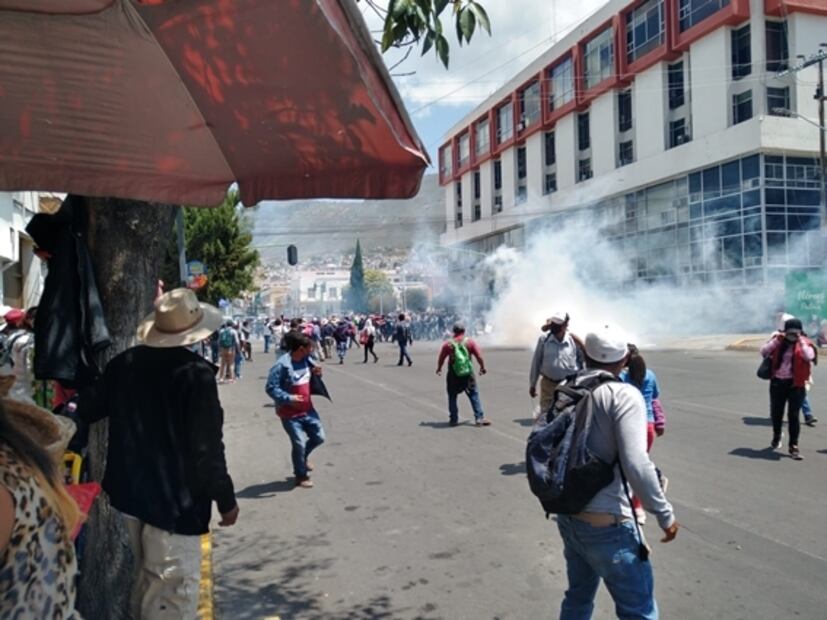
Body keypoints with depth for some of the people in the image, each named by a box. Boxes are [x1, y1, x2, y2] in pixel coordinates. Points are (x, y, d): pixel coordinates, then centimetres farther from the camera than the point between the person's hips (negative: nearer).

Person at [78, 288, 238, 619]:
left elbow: (87, 410, 12)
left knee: (146, 577, 27)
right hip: (174, 498, -7)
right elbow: (206, 447, -20)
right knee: (173, 589, 5)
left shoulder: (124, 362, -1)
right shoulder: (195, 373, -21)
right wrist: (225, 498, -10)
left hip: (129, 489, 8)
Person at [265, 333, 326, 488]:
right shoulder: (282, 365, -24)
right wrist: (288, 398, -30)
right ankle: (301, 476, 25)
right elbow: (270, 388, -21)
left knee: (319, 437, 13)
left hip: (307, 409, 7)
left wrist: (315, 373, -9)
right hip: (290, 413, -7)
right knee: (299, 443, 2)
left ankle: (302, 457, 42)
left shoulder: (307, 360, -2)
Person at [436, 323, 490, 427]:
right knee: (474, 395, 8)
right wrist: (482, 367, 13)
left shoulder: (448, 344, -3)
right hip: (468, 374, 0)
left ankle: (453, 419, 15)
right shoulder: (470, 342, -2)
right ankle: (479, 418, 3)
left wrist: (439, 369, 21)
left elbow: (441, 359, 3)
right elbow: (479, 357, -3)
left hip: (453, 375, 0)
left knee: (452, 397, 13)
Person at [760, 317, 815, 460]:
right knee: (776, 413, 14)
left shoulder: (805, 343, -3)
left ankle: (794, 446, 5)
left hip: (796, 384, -3)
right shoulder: (778, 341, 4)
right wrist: (776, 340, -14)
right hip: (777, 382, 3)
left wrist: (801, 341, -20)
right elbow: (764, 353, -7)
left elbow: (809, 356, -22)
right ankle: (777, 435, 42)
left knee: (793, 415, -5)